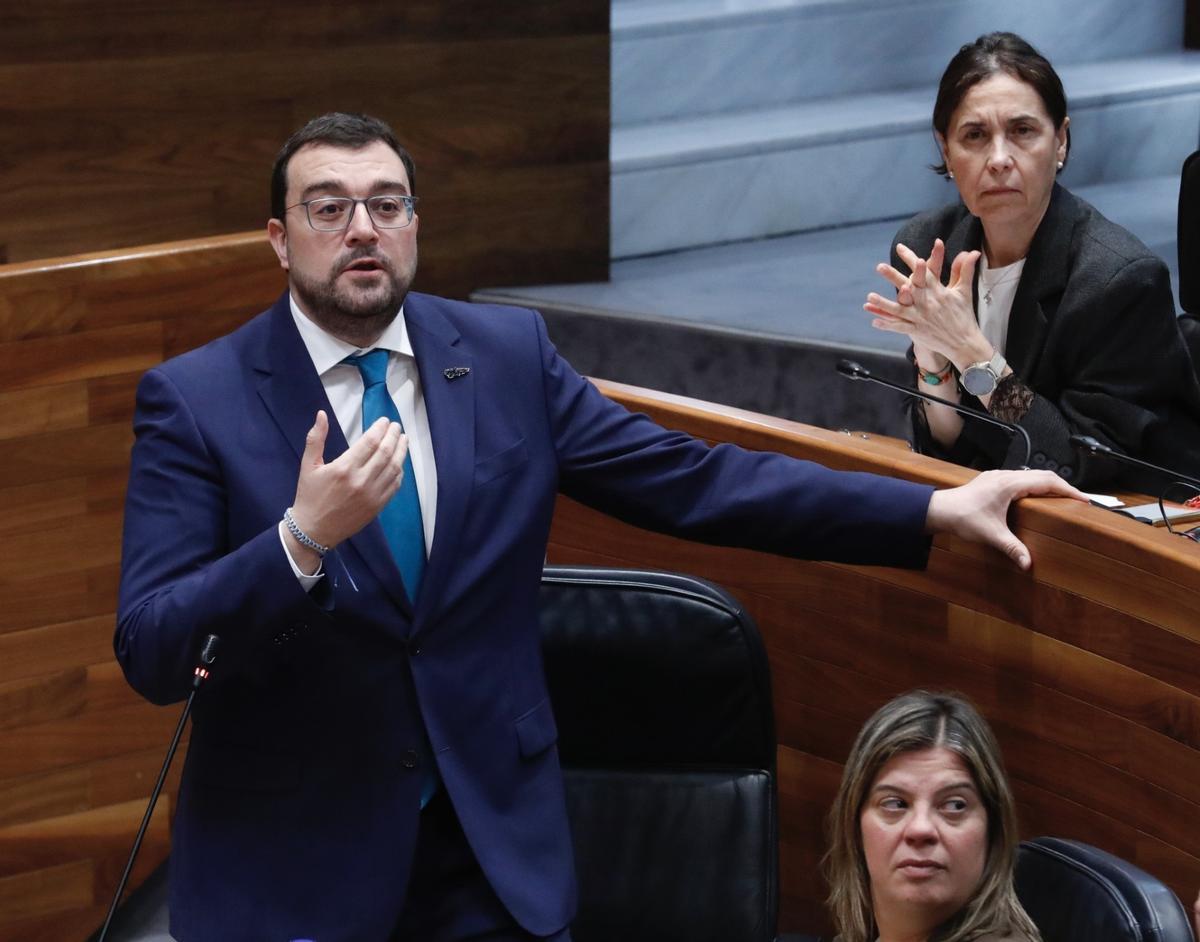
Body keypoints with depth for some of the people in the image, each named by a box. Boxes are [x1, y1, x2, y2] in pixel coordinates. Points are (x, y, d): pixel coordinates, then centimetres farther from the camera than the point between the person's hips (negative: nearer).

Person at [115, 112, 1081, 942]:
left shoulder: (508, 355, 2)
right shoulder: (194, 400, -8)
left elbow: (690, 479, 1)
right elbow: (151, 656, -14)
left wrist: (936, 509, -5)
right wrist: (304, 538, -30)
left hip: (494, 847, 3)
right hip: (288, 860, -2)